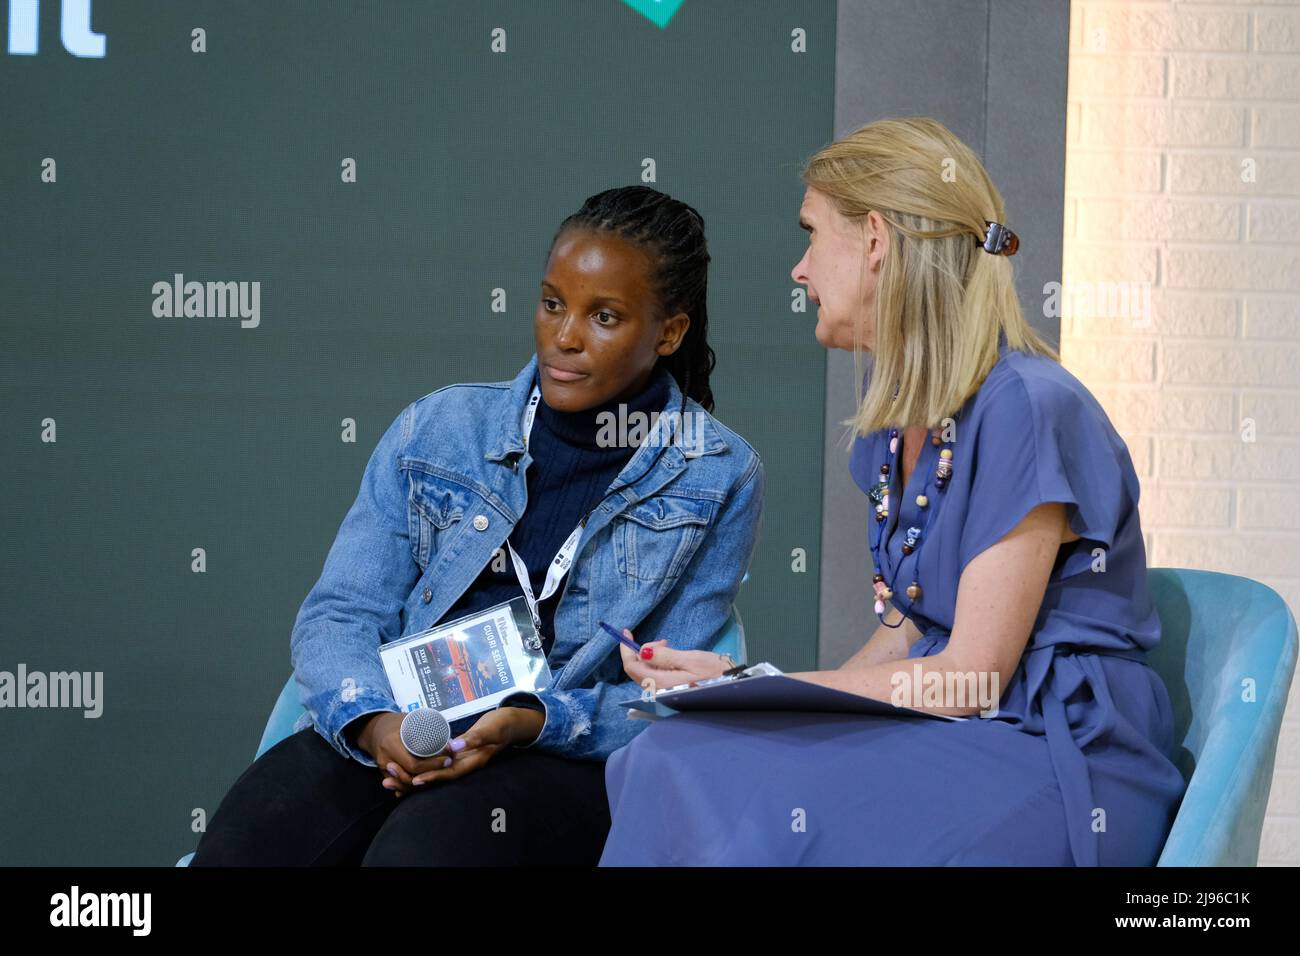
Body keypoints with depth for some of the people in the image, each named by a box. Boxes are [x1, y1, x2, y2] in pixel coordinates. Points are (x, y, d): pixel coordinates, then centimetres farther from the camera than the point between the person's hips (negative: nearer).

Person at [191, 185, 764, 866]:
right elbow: (340, 612, 6)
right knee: (237, 848, -29)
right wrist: (373, 720, -17)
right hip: (394, 731, 3)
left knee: (418, 850, -37)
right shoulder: (437, 428, 12)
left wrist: (532, 722, -18)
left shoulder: (719, 478, 5)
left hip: (566, 755, -2)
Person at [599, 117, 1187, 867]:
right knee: (670, 762, -17)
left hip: (1057, 758, -7)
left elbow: (971, 677, -15)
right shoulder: (896, 424, 12)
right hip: (952, 741, 7)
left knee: (769, 811, -29)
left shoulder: (1027, 410, -15)